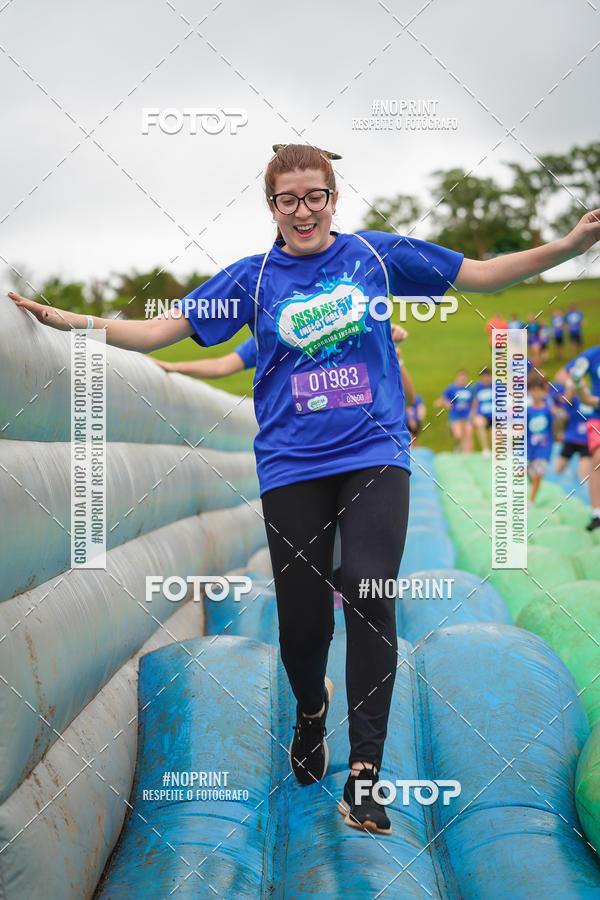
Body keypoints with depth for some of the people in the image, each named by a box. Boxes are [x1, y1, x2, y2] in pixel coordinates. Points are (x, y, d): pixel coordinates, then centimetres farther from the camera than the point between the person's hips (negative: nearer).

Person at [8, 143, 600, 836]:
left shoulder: (377, 254, 6)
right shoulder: (251, 278, 6)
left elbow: (483, 276, 12)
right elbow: (158, 331, 6)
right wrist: (68, 320, -3)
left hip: (375, 454, -1)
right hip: (292, 465, 1)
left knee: (368, 591, -21)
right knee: (301, 618, 0)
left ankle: (364, 770, -13)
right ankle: (310, 709, 37)